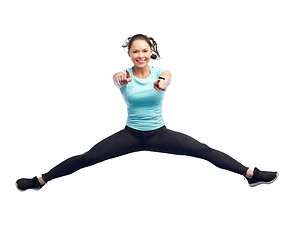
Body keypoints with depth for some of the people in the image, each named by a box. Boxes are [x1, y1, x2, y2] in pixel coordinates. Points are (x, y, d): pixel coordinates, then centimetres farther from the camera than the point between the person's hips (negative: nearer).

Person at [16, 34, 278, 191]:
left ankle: (252, 174, -11)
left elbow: (168, 78, -34)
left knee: (205, 150, -13)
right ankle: (40, 180, 0)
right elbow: (116, 79, -33)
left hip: (159, 133, 0)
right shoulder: (123, 76, -9)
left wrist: (162, 82, -60)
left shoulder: (160, 73, -9)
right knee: (87, 158, -8)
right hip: (131, 134, 0)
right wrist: (121, 80, -59)